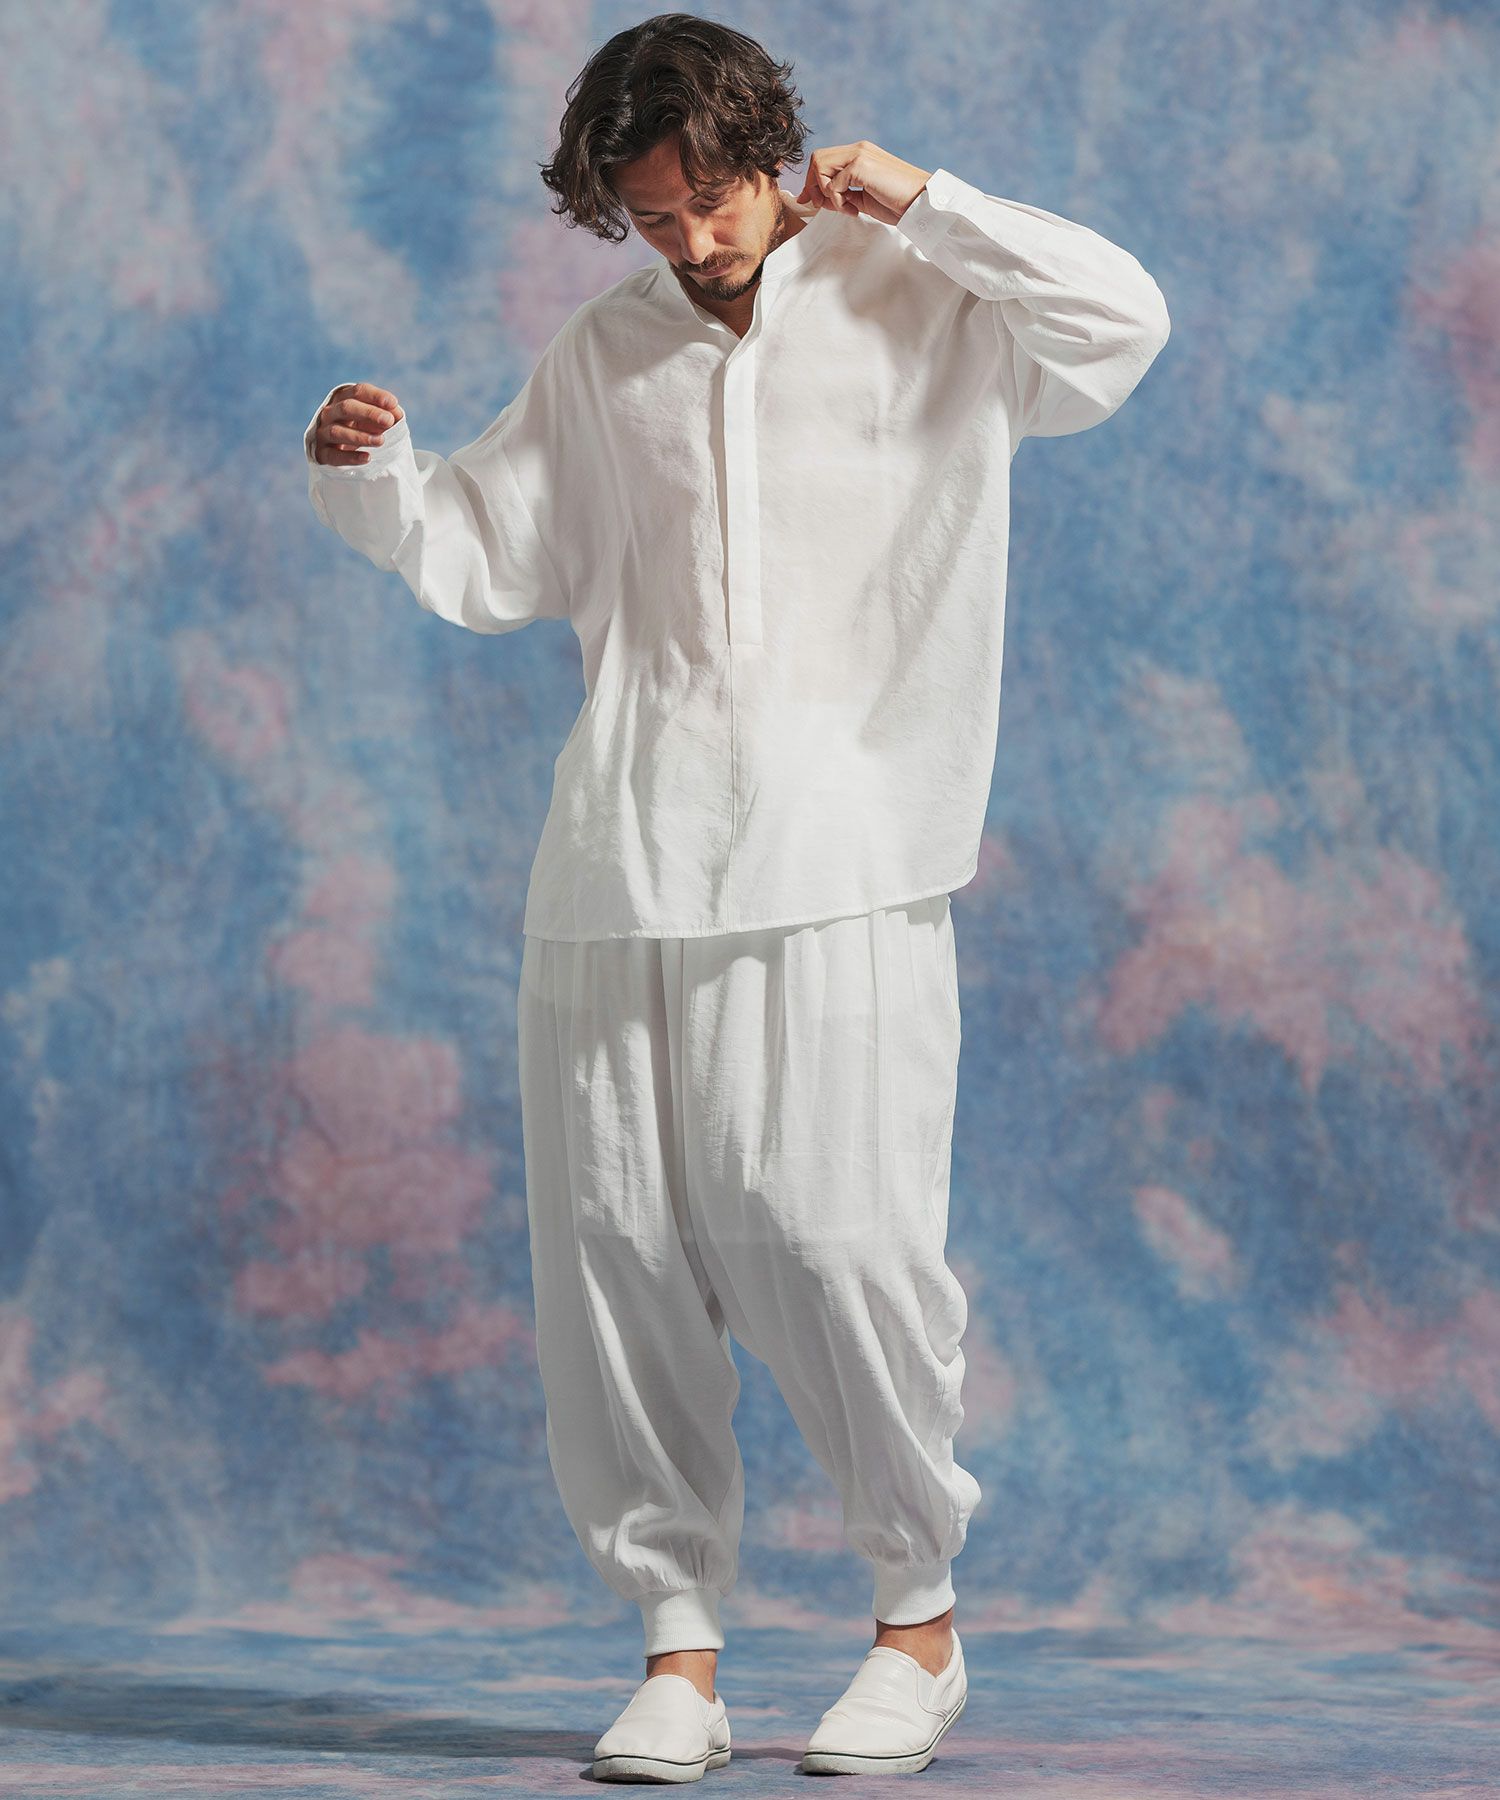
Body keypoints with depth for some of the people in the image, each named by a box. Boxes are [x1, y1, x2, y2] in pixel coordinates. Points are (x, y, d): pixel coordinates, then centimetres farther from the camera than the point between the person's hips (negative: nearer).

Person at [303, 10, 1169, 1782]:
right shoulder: (602, 355, 17)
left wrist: (922, 201, -5)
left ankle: (919, 1611, 8)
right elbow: (481, 555, 22)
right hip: (619, 870, 4)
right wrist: (373, 478, 4)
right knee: (611, 1248, -1)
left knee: (835, 1232, -11)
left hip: (839, 863, -3)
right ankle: (676, 1645, 10)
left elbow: (1123, 322, -5)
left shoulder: (915, 300, 9)